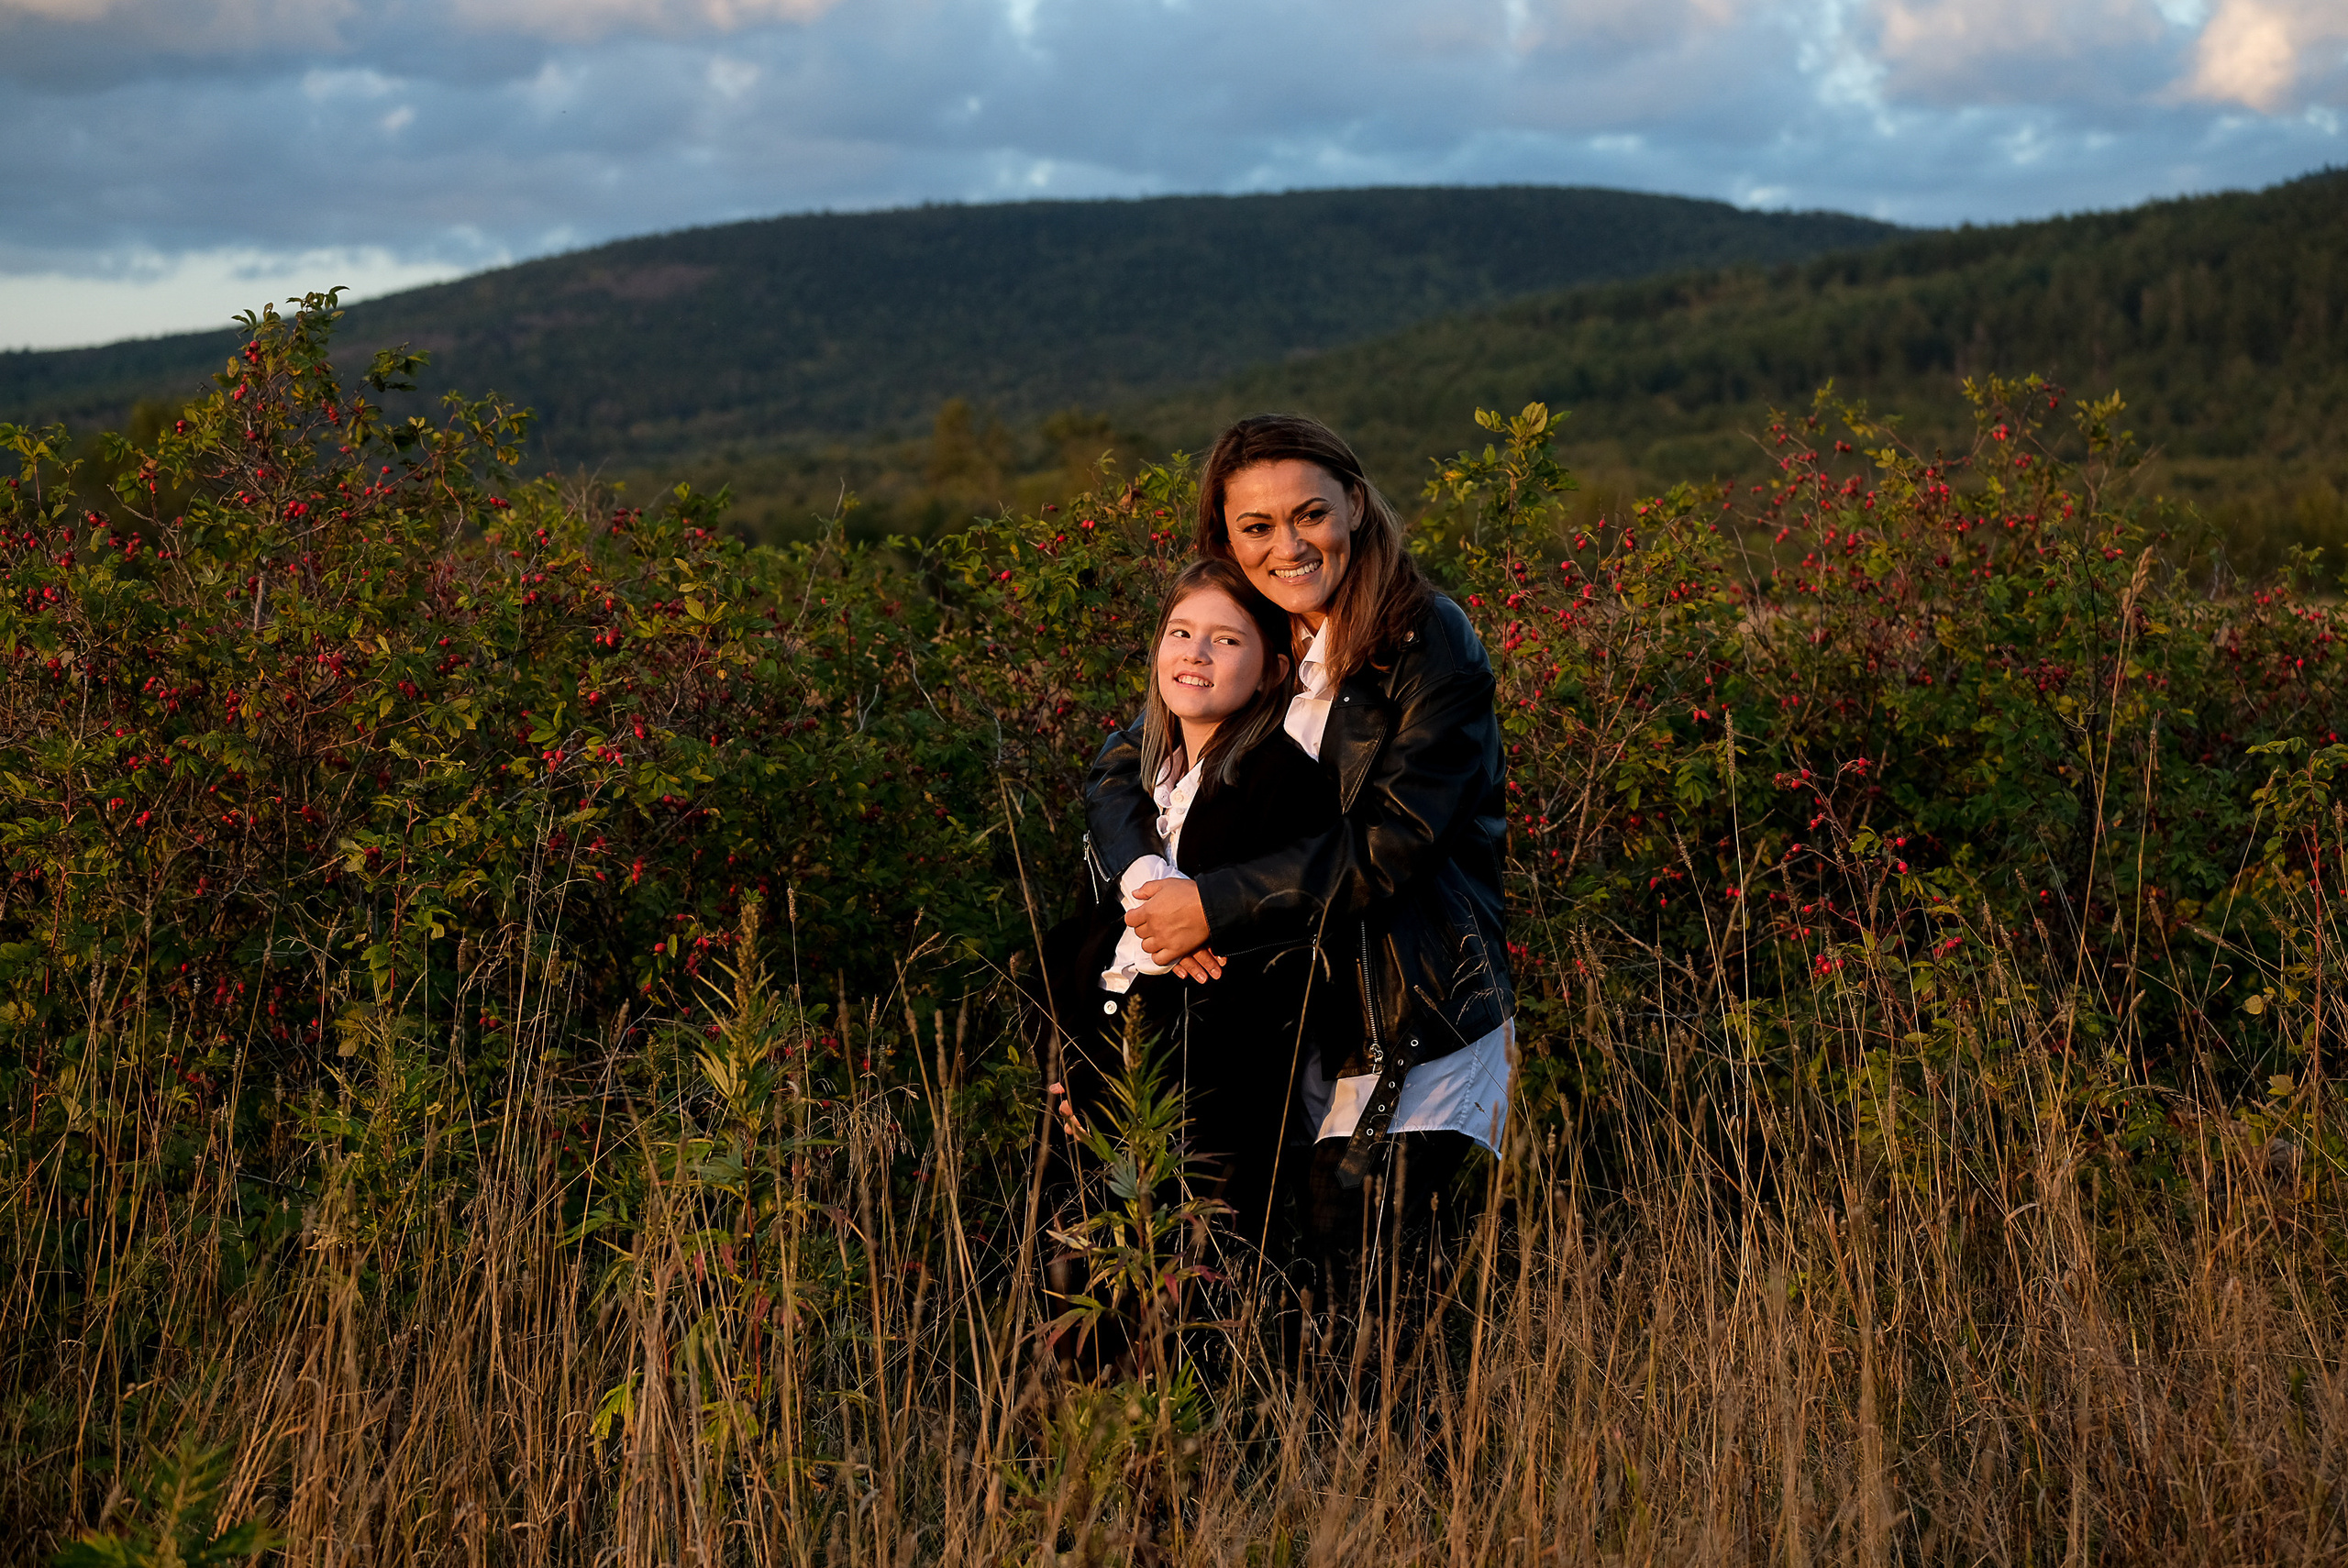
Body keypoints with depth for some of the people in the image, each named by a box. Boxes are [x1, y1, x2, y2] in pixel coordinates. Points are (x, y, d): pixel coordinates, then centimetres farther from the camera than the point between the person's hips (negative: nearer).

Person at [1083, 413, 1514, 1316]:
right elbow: (1118, 771, 7)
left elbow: (1392, 839, -18)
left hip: (1417, 1026, -5)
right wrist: (1148, 885, -15)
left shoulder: (1431, 646, -10)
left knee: (1364, 1305, -7)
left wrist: (1218, 907, -19)